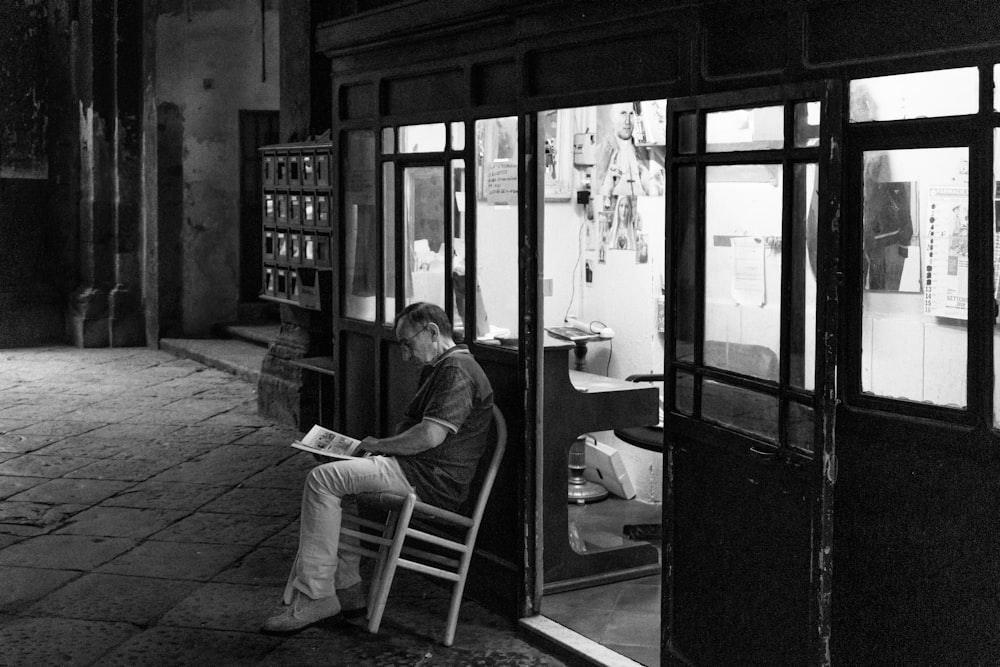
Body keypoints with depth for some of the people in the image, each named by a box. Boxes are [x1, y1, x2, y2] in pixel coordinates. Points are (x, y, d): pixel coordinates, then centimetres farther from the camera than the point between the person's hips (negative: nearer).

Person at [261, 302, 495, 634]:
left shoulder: (457, 371, -14)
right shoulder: (437, 370, 21)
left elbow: (430, 436, -24)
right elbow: (410, 425, 25)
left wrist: (378, 444, -9)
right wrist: (375, 447, 7)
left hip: (430, 481, -11)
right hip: (416, 470, 11)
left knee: (323, 479, -17)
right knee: (336, 489, 16)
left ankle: (315, 596, -14)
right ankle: (345, 588, 10)